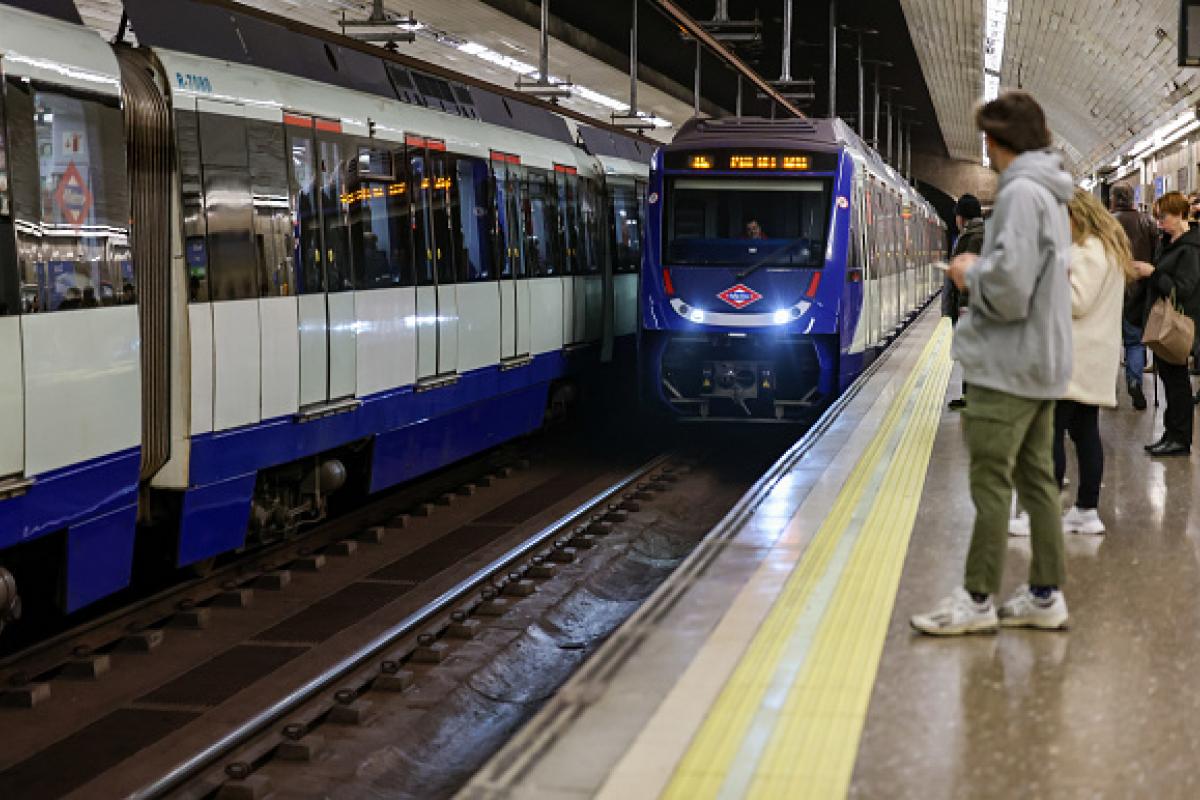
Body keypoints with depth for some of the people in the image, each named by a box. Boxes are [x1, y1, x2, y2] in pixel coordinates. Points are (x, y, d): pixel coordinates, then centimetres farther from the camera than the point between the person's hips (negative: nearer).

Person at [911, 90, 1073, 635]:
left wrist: (971, 274, -7)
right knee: (1035, 478, 12)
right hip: (1041, 363, 9)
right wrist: (981, 270, 7)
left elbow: (1009, 288, -25)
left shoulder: (1021, 192, -17)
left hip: (1010, 366, -9)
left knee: (990, 481, -3)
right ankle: (1046, 594, 17)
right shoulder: (1051, 193, 13)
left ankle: (977, 599, 3)